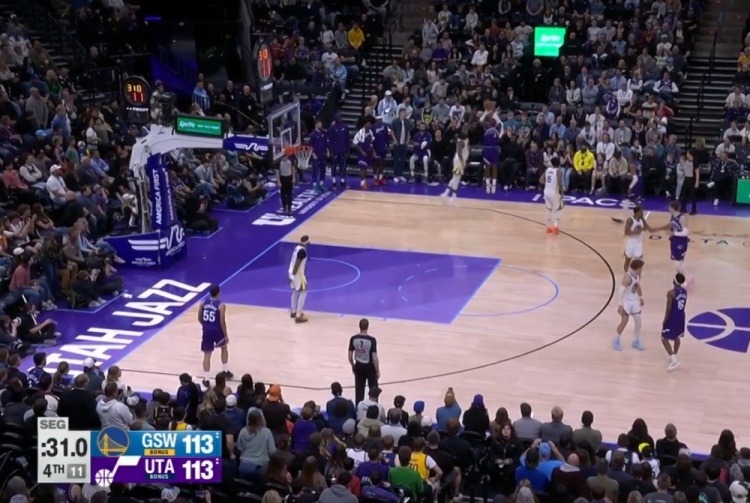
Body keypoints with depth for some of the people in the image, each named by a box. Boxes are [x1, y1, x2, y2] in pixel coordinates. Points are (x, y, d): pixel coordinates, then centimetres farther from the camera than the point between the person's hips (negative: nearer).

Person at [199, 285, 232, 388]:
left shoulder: (203, 303, -1)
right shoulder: (221, 306, -14)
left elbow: (199, 318, 6)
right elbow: (222, 322, -15)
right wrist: (226, 335, -5)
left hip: (207, 330, 3)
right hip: (217, 330, -3)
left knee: (207, 354, 6)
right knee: (224, 348, 26)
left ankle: (206, 379, 2)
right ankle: (225, 371, 34)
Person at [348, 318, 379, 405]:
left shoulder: (353, 339, -9)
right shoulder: (372, 340, -19)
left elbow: (350, 357, -2)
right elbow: (375, 358, -19)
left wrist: (353, 367, 16)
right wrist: (377, 371, -6)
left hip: (359, 366, 3)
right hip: (370, 367, -3)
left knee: (359, 390, 13)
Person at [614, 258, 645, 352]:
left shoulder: (638, 275, -3)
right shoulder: (628, 277, -28)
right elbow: (621, 291, -31)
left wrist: (640, 297, 26)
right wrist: (621, 305, -35)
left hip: (634, 300, 7)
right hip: (626, 301, -7)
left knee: (639, 321, 8)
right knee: (624, 322, -2)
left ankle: (636, 341, 25)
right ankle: (617, 341, 19)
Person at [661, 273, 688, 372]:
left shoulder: (671, 293, -21)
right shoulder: (685, 292, 1)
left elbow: (668, 309, -19)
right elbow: (683, 305, 12)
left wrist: (665, 321, -8)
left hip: (672, 318, -7)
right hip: (681, 317, 7)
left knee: (664, 339, 1)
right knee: (677, 337, 25)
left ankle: (674, 360, -11)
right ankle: (673, 357, 35)